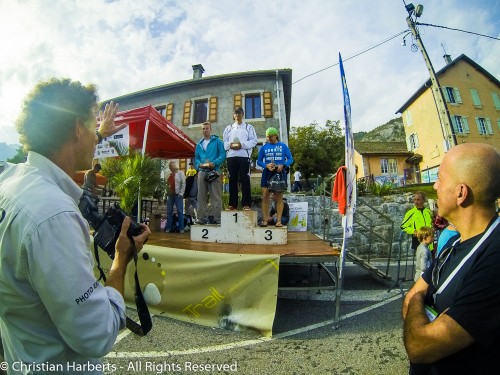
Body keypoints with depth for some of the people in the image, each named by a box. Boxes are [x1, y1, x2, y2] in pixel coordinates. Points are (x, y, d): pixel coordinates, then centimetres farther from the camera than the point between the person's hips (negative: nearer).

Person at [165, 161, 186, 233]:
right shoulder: (170, 174, 16)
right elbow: (168, 184, 20)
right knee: (169, 212, 7)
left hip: (178, 195, -6)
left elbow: (183, 184, -7)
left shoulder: (180, 173, -1)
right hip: (170, 195, 6)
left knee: (180, 211, -4)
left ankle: (181, 228, 1)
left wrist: (181, 194, -14)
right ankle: (168, 227, 14)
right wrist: (167, 193, 10)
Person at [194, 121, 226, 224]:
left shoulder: (217, 141, 6)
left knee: (215, 196, -6)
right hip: (202, 172, 5)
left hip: (214, 171, -5)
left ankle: (216, 217, -3)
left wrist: (214, 163, -17)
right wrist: (199, 164, -4)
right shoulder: (199, 144, 20)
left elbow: (222, 154, -3)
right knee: (201, 196, 5)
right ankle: (202, 218, 12)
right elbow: (196, 158, 18)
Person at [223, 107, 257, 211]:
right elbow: (224, 141, 12)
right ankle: (232, 204, 6)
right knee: (232, 180, 2)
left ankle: (246, 204, -3)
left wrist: (242, 145, -13)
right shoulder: (228, 128, 21)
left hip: (244, 156, -2)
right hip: (231, 156, 3)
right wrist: (230, 145, -9)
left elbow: (253, 141, 1)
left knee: (245, 180, -5)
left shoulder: (249, 127, 13)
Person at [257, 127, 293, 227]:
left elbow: (290, 159, 3)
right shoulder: (264, 147, 9)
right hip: (267, 173, 1)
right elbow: (259, 161, 6)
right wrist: (266, 165, -14)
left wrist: (283, 165, -16)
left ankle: (279, 220, 5)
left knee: (279, 197, 1)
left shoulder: (283, 146, 6)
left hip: (280, 173, -1)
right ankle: (266, 219, 4)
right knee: (265, 196, -4)